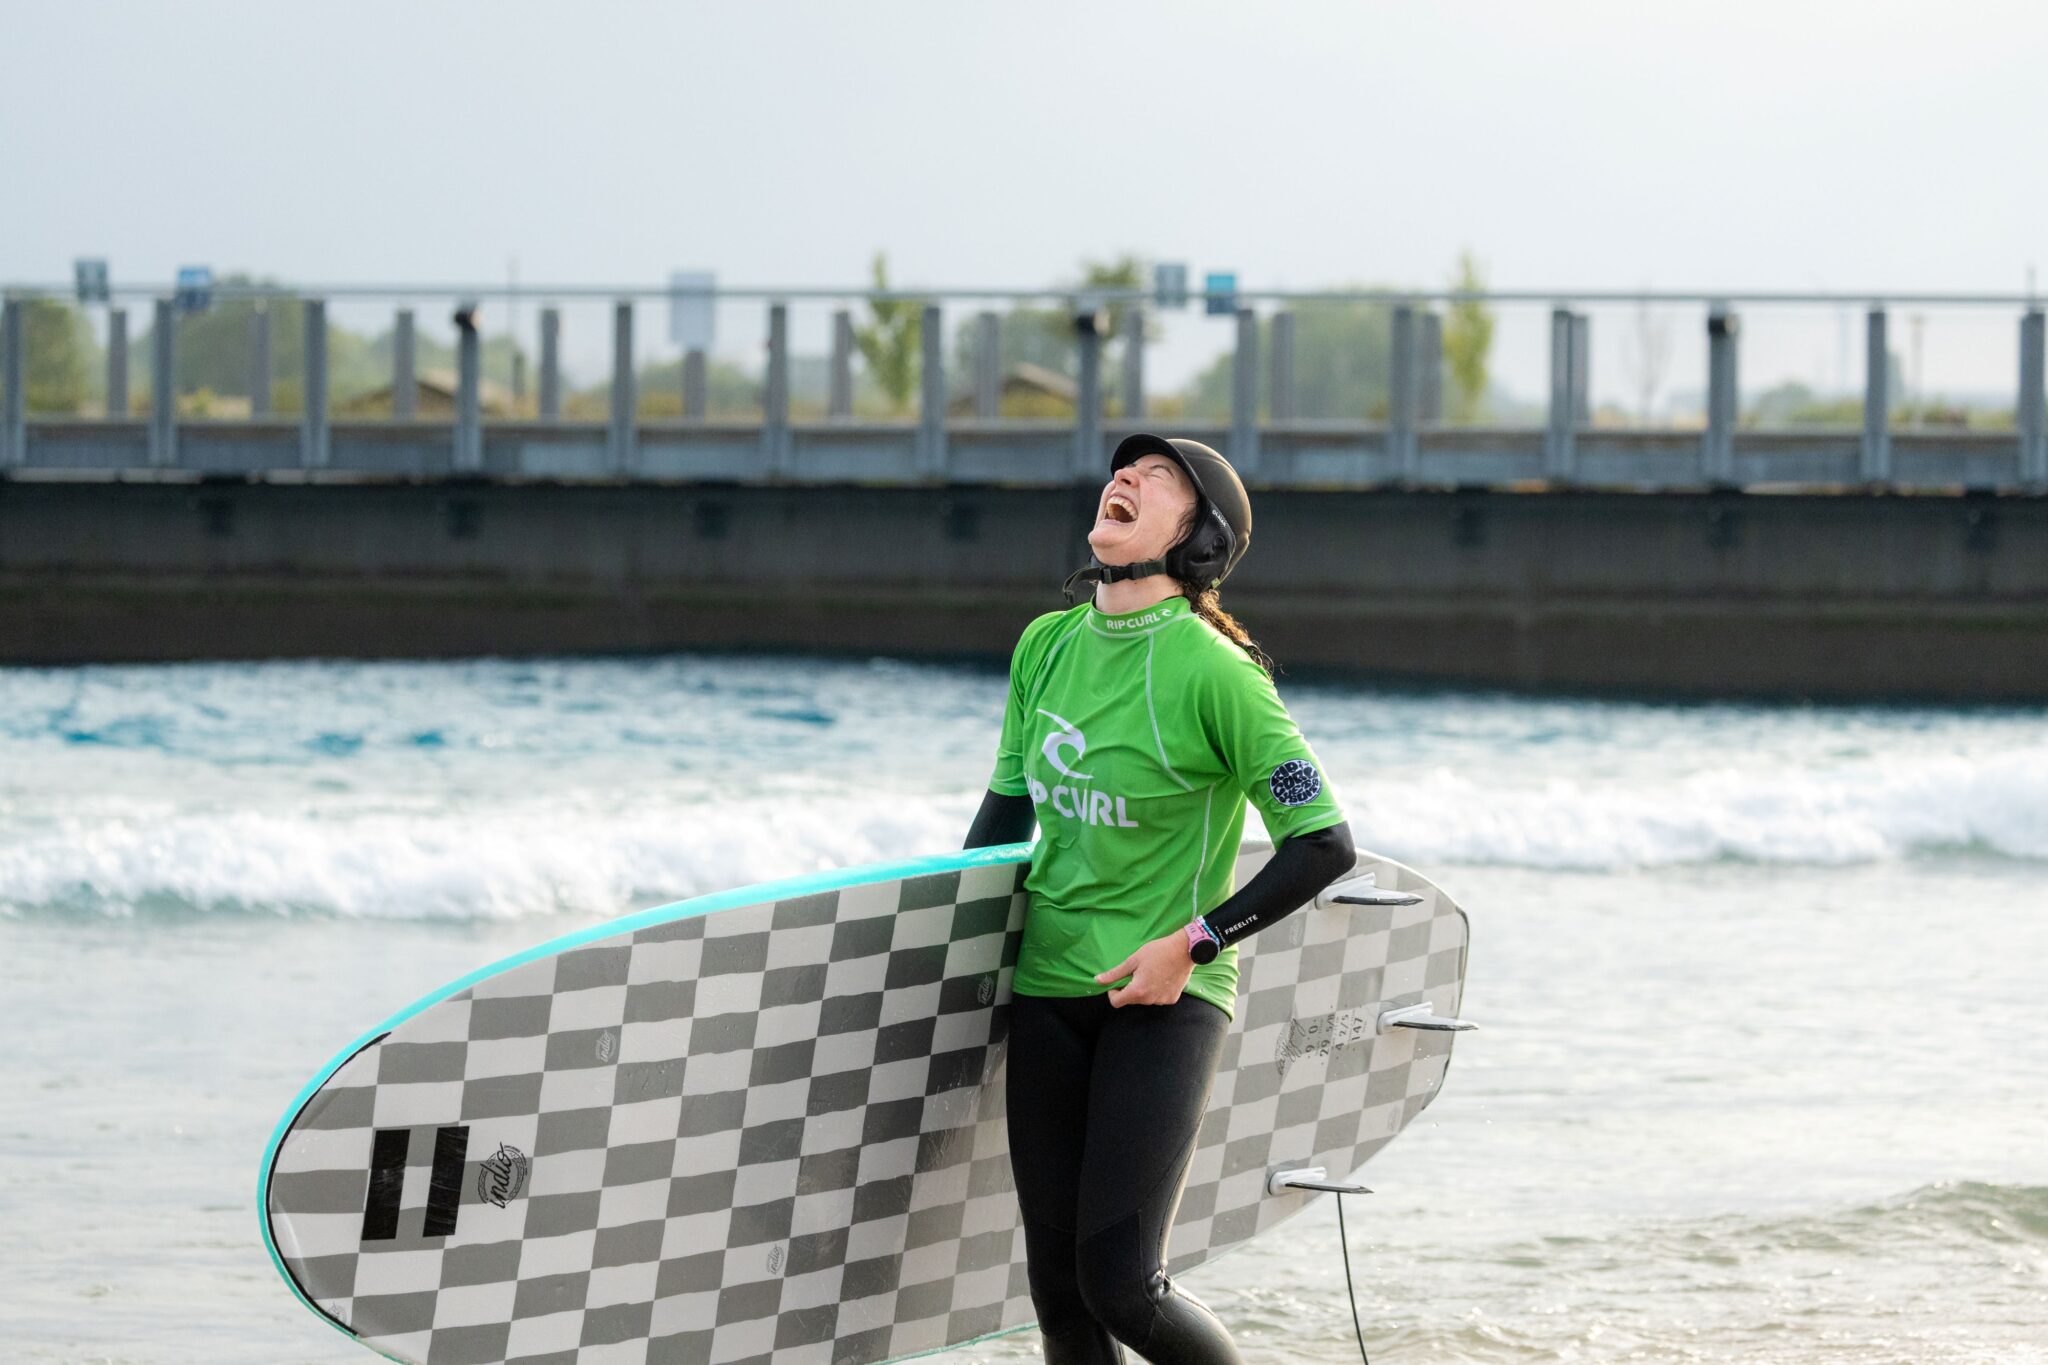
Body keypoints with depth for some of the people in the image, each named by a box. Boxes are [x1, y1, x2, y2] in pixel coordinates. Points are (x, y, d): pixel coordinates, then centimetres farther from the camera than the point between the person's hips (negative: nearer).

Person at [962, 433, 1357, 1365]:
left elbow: (1324, 844, -12)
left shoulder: (1210, 670, -14)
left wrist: (1194, 943, -14)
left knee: (1121, 1285, -14)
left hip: (1162, 1001, -6)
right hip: (1048, 990, 6)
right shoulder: (1047, 645, 5)